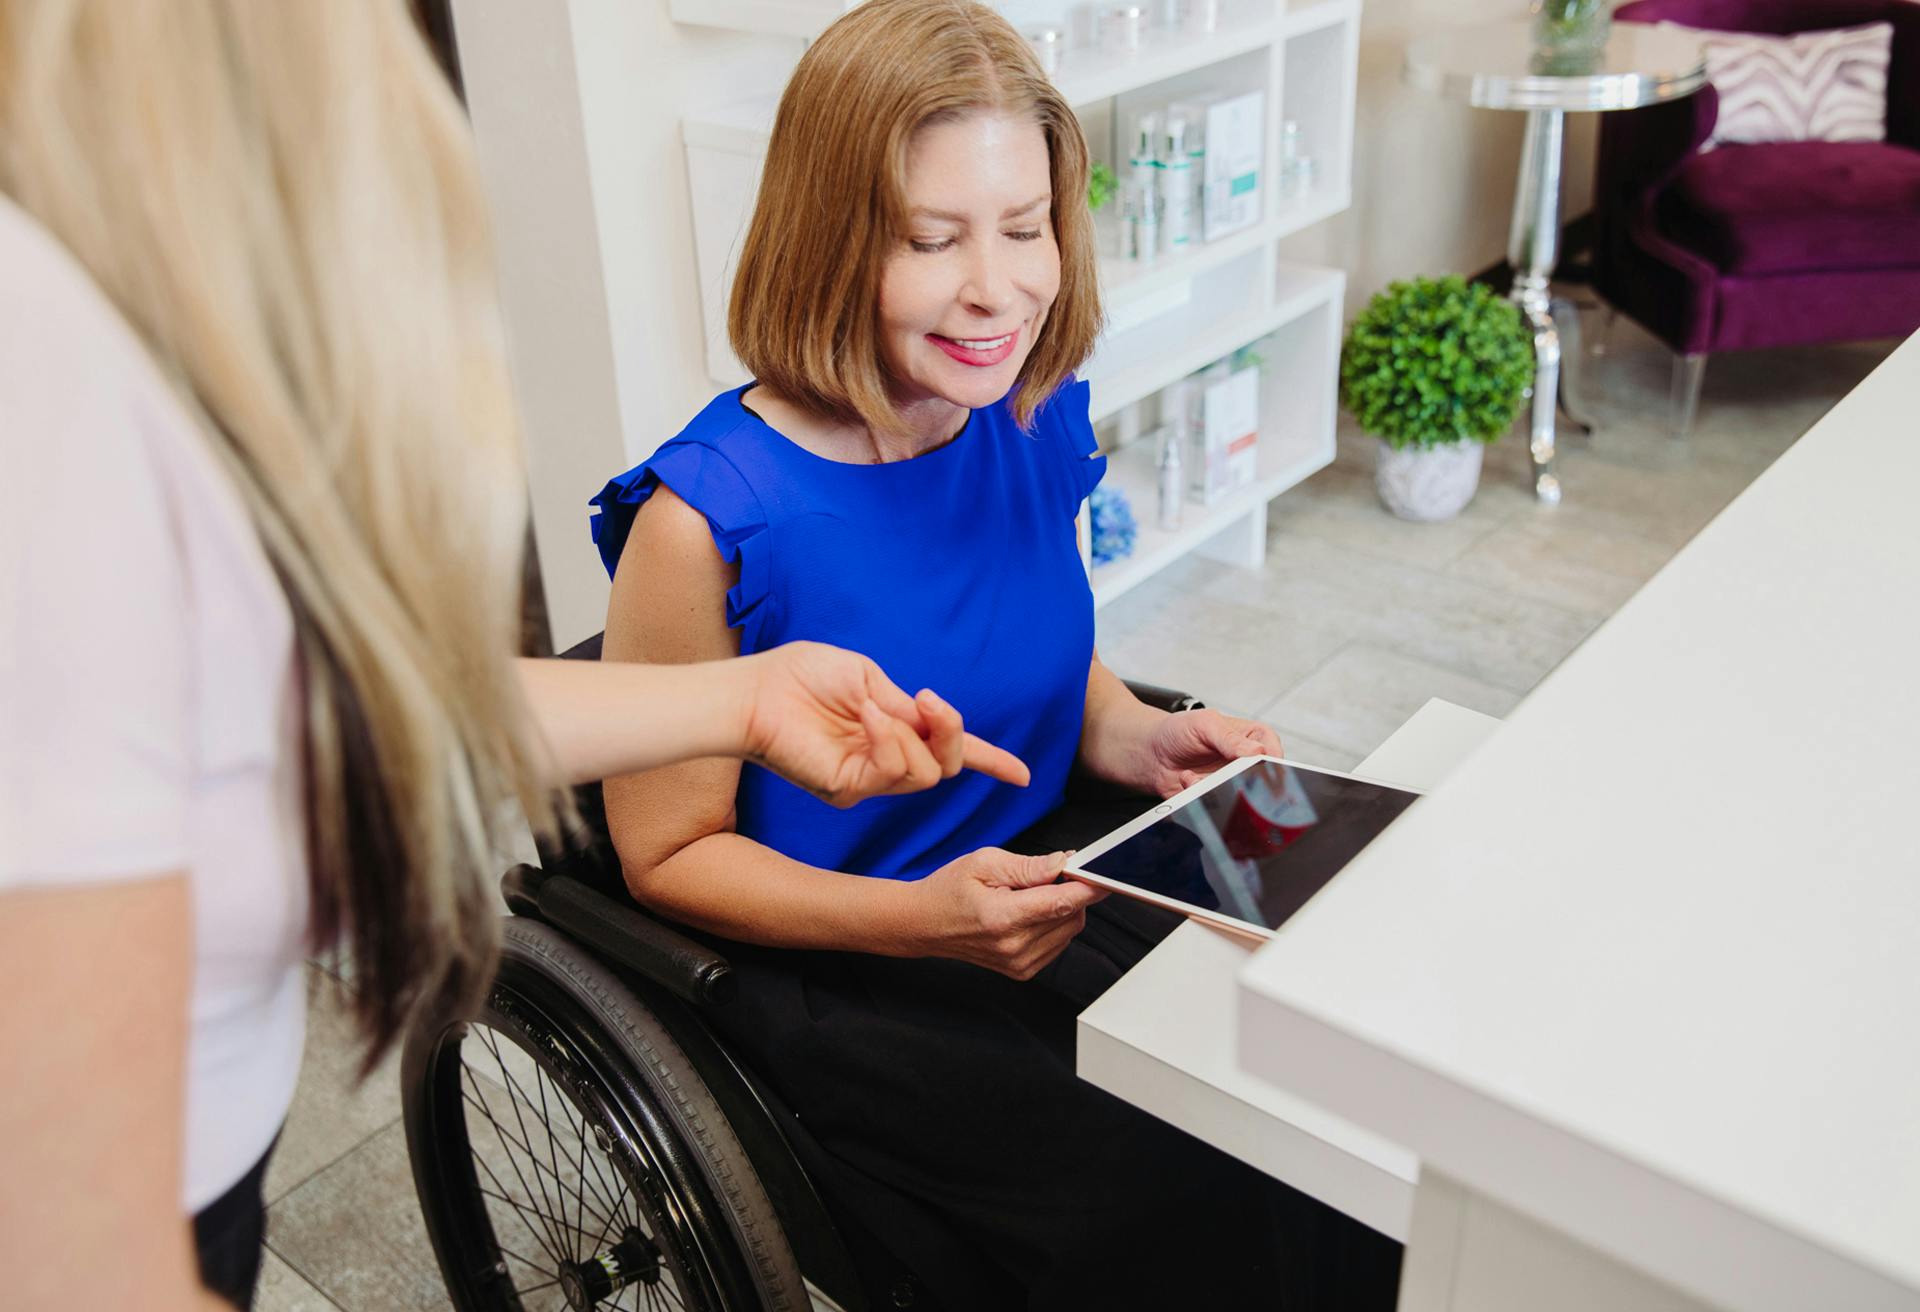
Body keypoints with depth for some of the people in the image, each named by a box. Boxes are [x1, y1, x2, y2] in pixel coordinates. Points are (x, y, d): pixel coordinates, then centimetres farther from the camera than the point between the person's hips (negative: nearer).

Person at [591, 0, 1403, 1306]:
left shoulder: (1038, 424, -4)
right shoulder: (707, 519, -22)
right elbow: (671, 853, -12)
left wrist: (1146, 743, -7)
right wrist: (917, 921, -26)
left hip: (1039, 889, 6)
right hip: (828, 972, -5)